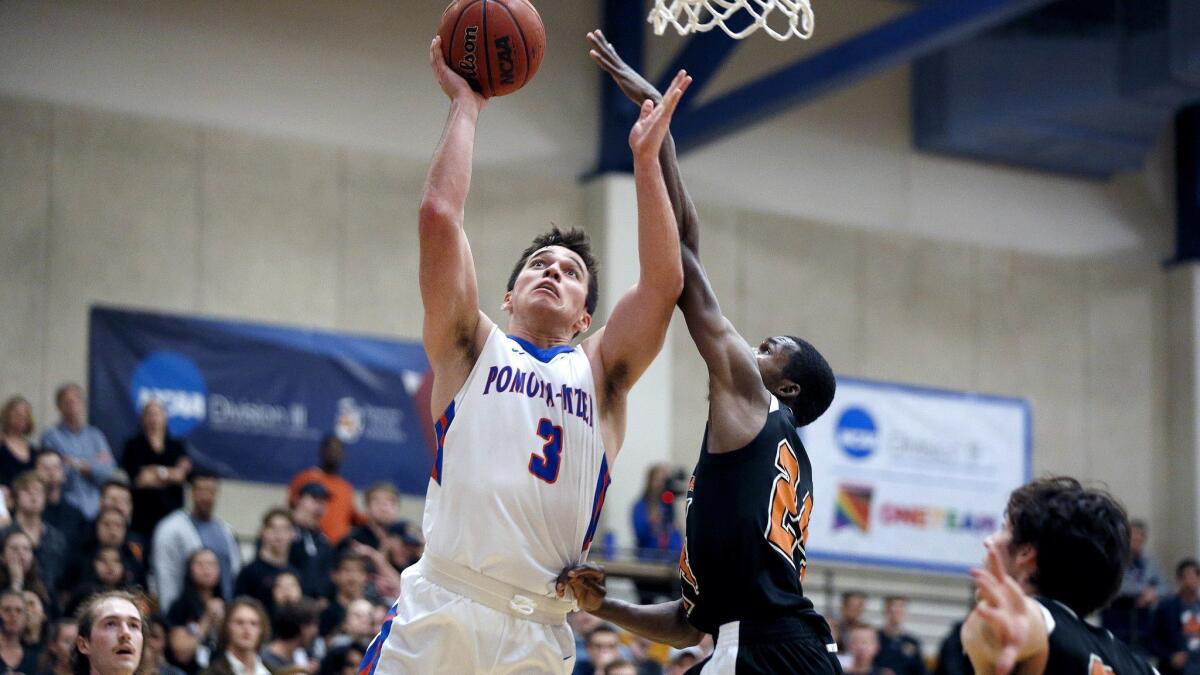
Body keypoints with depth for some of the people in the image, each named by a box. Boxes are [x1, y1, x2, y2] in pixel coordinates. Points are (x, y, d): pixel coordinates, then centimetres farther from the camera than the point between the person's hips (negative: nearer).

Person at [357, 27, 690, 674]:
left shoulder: (600, 372, 20)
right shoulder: (471, 348, 16)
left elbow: (664, 283, 6)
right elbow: (439, 216, 6)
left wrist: (646, 157, 6)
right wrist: (466, 104, 13)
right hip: (440, 613, -2)